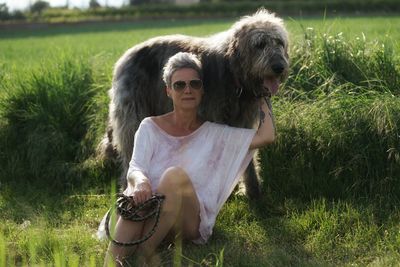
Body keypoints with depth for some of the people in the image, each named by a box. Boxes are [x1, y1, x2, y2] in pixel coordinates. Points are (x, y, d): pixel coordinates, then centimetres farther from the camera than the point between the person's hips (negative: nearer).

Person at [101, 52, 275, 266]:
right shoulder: (151, 127, 11)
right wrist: (140, 181, -30)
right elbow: (135, 169, -5)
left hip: (191, 222, 0)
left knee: (176, 175, -32)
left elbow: (266, 136, 1)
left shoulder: (214, 133, 11)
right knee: (138, 196, -36)